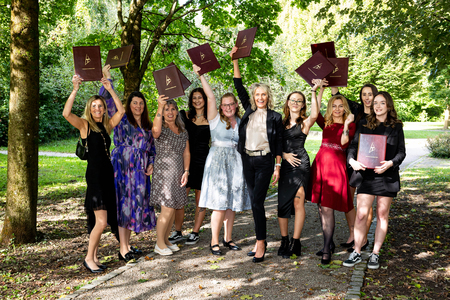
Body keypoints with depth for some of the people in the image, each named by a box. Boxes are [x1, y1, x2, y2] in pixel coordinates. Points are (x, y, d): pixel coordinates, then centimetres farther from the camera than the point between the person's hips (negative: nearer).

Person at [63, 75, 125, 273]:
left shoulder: (107, 126, 13)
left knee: (99, 221, 12)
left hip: (108, 174, 6)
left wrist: (110, 89, 4)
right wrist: (75, 89, -23)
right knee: (101, 221, -10)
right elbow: (66, 114, -20)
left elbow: (121, 111, 8)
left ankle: (94, 257, 22)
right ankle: (89, 259, 6)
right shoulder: (84, 125, -2)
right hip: (94, 174, -6)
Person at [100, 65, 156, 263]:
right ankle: (123, 249, 1)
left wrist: (151, 164, 7)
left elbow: (151, 147, 21)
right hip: (123, 168, -6)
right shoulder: (121, 120, 1)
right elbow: (106, 99, -8)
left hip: (140, 171, 6)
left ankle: (128, 244, 20)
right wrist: (107, 78, -12)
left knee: (137, 204, 8)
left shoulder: (147, 125, 16)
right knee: (124, 204, -5)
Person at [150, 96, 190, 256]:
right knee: (167, 209, -8)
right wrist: (160, 107, -30)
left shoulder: (183, 131, 14)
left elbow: (186, 153, 12)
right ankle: (159, 244, 7)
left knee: (173, 208, 8)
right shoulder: (161, 129, -4)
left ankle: (166, 240, 23)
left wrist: (186, 171, 0)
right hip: (163, 172, -6)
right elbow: (156, 130, -31)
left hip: (178, 173, 6)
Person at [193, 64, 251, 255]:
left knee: (232, 203, 8)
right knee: (219, 203, -8)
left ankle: (228, 238, 21)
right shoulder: (216, 119, 0)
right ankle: (214, 242, 2)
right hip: (218, 162, -4)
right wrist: (200, 75, -16)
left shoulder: (241, 122, 12)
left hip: (236, 163, 4)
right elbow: (210, 97, -11)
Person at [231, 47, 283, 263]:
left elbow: (279, 143, 2)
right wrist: (235, 61, 4)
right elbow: (239, 87, 8)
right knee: (254, 201, 8)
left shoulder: (275, 117, 3)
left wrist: (278, 167, -3)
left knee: (257, 201, -11)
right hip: (247, 160, 4)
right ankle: (260, 240, 19)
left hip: (264, 161, -4)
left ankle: (261, 242, 0)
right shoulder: (249, 111, 11)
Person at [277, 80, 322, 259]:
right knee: (282, 203, 3)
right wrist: (284, 154, -4)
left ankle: (295, 242, 3)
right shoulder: (282, 122, 16)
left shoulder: (305, 122, 3)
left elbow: (315, 114, -21)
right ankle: (284, 240, 15)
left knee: (298, 203, -6)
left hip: (300, 164, -4)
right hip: (285, 165, 4)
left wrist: (314, 91, -20)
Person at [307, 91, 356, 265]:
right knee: (321, 207, 8)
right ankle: (329, 244, 23)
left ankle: (326, 250, -1)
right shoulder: (326, 123, 15)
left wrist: (347, 124, -15)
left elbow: (344, 142, -11)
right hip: (320, 164, 5)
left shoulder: (349, 125, 5)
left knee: (327, 208, -9)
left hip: (336, 166, -5)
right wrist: (319, 90, -1)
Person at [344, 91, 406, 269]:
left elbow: (401, 152, 4)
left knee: (382, 214, 7)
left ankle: (375, 254, 18)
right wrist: (352, 160, -15)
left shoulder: (396, 126, 7)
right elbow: (354, 146, 5)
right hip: (366, 175, 0)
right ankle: (357, 253, 8)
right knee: (361, 214, -4)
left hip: (387, 175, 0)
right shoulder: (365, 124, 8)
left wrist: (390, 163, -15)